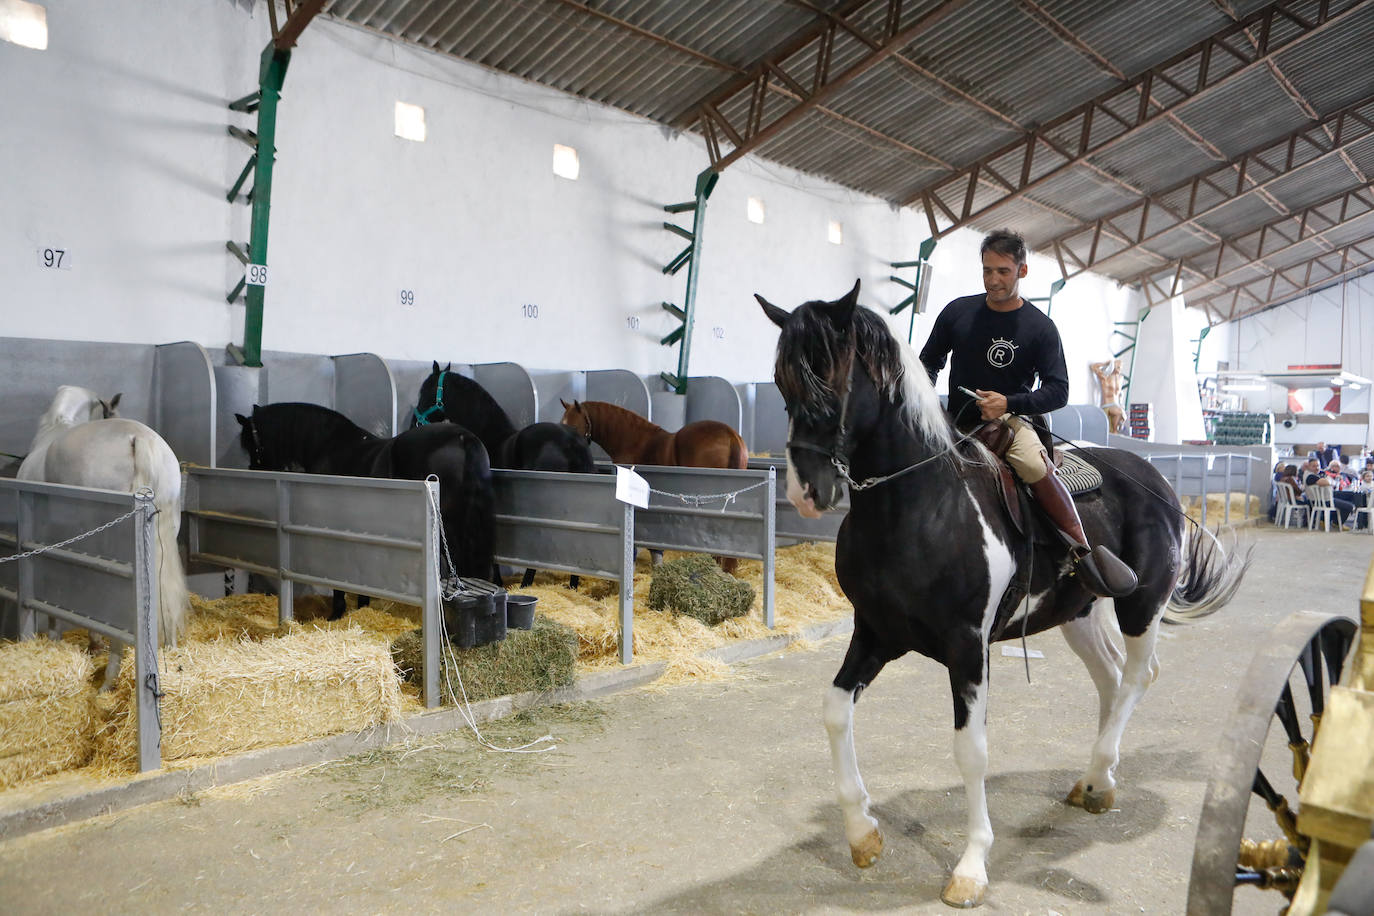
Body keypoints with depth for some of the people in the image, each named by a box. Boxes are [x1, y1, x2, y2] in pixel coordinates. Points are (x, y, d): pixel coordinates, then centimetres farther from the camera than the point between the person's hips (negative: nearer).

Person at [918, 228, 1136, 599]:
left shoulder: (1040, 327, -4)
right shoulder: (958, 312, 2)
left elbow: (1058, 391, -7)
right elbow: (929, 361, 14)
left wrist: (1009, 402, -22)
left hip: (1010, 421, -4)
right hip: (956, 425, 4)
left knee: (1034, 465, -34)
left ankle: (1084, 551, -26)